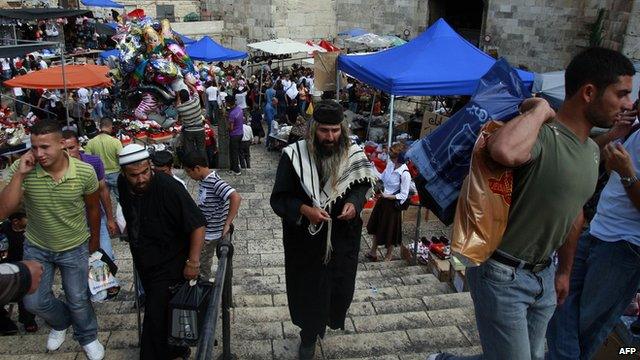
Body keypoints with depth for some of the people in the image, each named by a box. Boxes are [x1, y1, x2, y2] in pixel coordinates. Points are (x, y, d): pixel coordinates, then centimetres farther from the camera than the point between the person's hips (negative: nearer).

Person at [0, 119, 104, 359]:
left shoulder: (85, 172, -23)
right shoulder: (22, 169, -22)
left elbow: (92, 207, -4)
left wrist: (94, 240, 9)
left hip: (74, 248, -1)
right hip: (37, 248, 2)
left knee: (78, 301, 12)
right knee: (34, 302, 10)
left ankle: (87, 337, 41)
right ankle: (61, 323, 43)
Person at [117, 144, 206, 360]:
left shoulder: (168, 187, -28)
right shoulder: (123, 184, -6)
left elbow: (197, 224, -25)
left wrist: (193, 262, -24)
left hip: (169, 264, -7)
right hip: (143, 261, 8)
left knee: (156, 317, -5)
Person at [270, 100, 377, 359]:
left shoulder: (352, 154, -8)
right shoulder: (294, 155, -15)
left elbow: (362, 184, 8)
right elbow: (278, 198, -10)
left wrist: (354, 202, -14)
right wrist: (304, 210, -28)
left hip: (342, 238, 2)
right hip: (304, 239, -2)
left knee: (339, 286, 14)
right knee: (307, 288, 13)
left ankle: (326, 319, 49)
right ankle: (308, 335, 41)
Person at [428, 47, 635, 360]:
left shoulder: (593, 150, 7)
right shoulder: (542, 136, -24)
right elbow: (503, 151, -49)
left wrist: (565, 271, 24)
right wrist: (539, 110, -29)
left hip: (544, 274, 9)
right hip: (503, 274, -9)